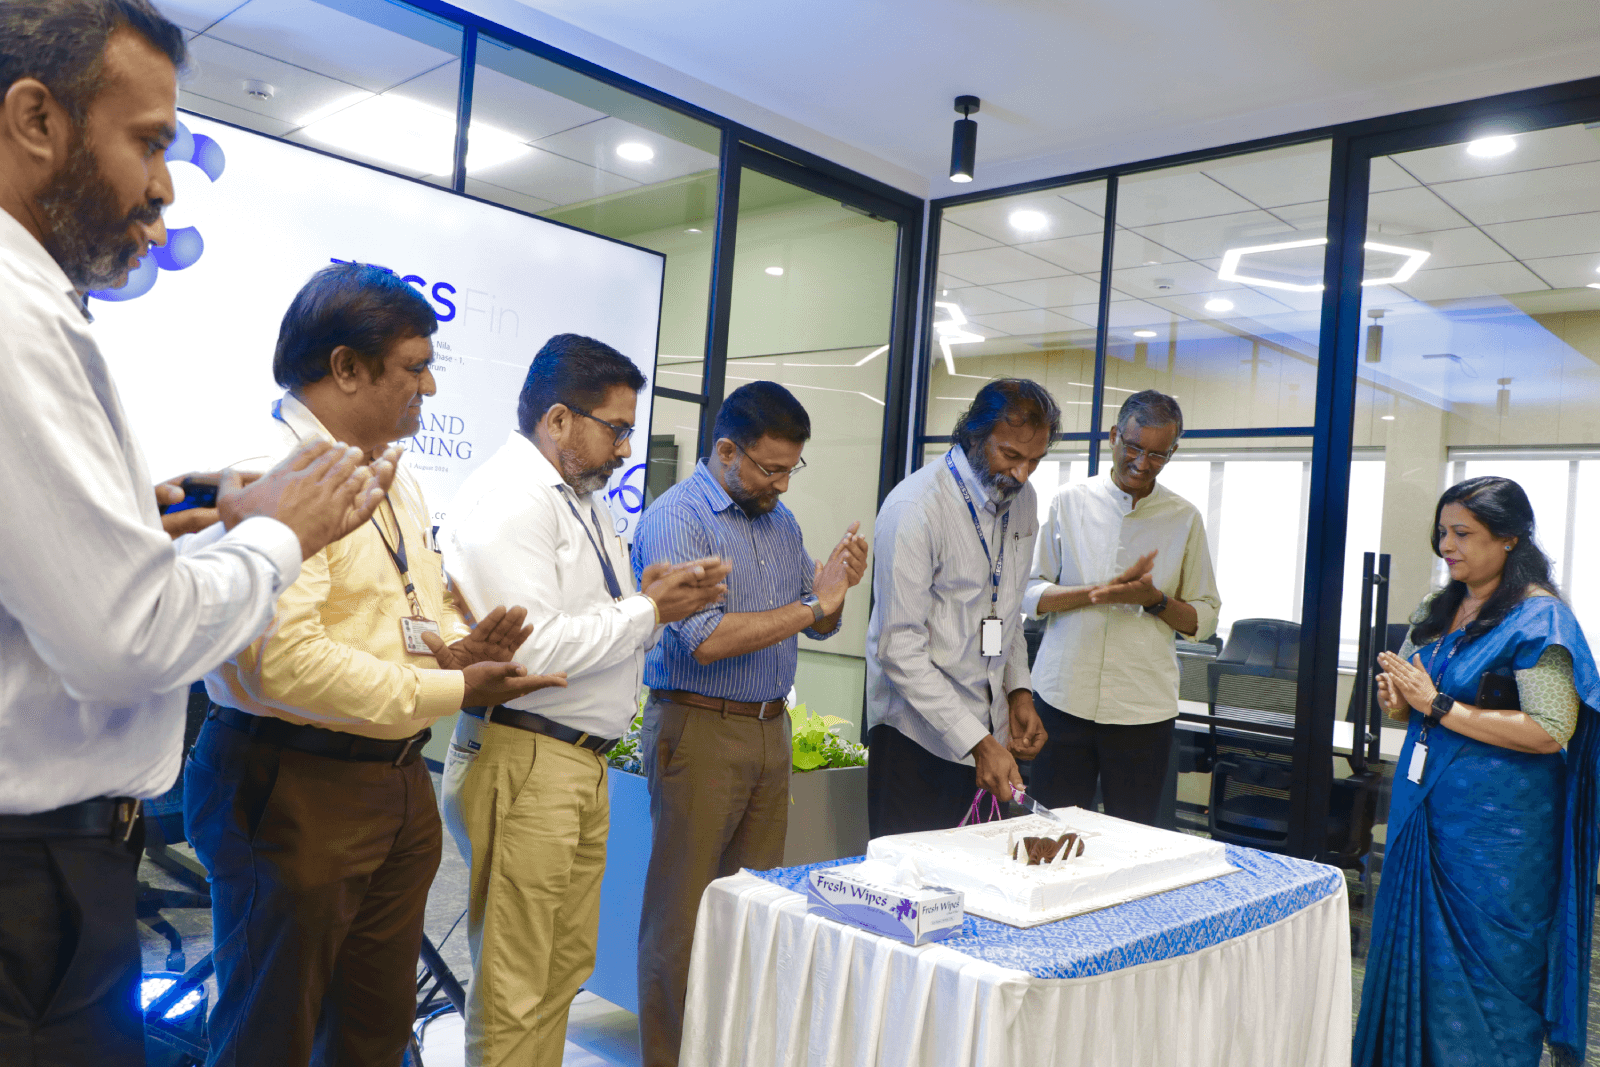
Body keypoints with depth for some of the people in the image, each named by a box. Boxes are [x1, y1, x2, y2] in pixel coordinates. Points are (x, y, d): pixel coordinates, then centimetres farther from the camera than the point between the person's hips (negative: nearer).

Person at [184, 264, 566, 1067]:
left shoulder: (394, 479, 13)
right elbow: (283, 659, -29)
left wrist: (456, 645, -2)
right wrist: (450, 691, -20)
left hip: (400, 782, 9)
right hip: (294, 789, -9)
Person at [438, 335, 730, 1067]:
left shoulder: (582, 499, 16)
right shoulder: (510, 498, -16)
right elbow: (527, 650, -25)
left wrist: (657, 598, 1)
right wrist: (649, 609, -15)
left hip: (582, 763, 10)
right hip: (526, 765, -10)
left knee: (564, 969, 19)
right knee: (515, 993, 2)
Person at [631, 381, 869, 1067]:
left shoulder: (780, 520, 12)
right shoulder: (676, 518, -12)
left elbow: (819, 627, 17)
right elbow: (704, 640, -23)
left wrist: (835, 591, -5)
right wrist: (811, 605, -17)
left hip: (770, 729, 7)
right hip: (699, 729, -7)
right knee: (683, 914, 1)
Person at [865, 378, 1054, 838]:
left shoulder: (1022, 499, 7)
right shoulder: (915, 508, -17)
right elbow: (900, 649, -20)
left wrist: (1019, 691, 6)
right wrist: (978, 743, -22)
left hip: (990, 733, 7)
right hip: (918, 734, -6)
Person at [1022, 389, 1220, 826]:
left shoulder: (1184, 519, 5)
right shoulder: (1070, 501, 5)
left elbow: (1205, 618, 7)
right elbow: (1029, 594, 2)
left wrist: (1155, 599, -12)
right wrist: (1103, 591, -13)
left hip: (1143, 708, 0)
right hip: (1063, 697, 0)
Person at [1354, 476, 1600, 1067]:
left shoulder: (1539, 618, -12)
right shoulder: (1436, 611, 11)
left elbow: (1550, 732, -20)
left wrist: (1439, 706, -19)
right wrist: (1398, 700, -3)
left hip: (1495, 824, -7)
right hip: (1423, 809, 7)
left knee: (1484, 973, 3)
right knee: (1412, 951, 13)